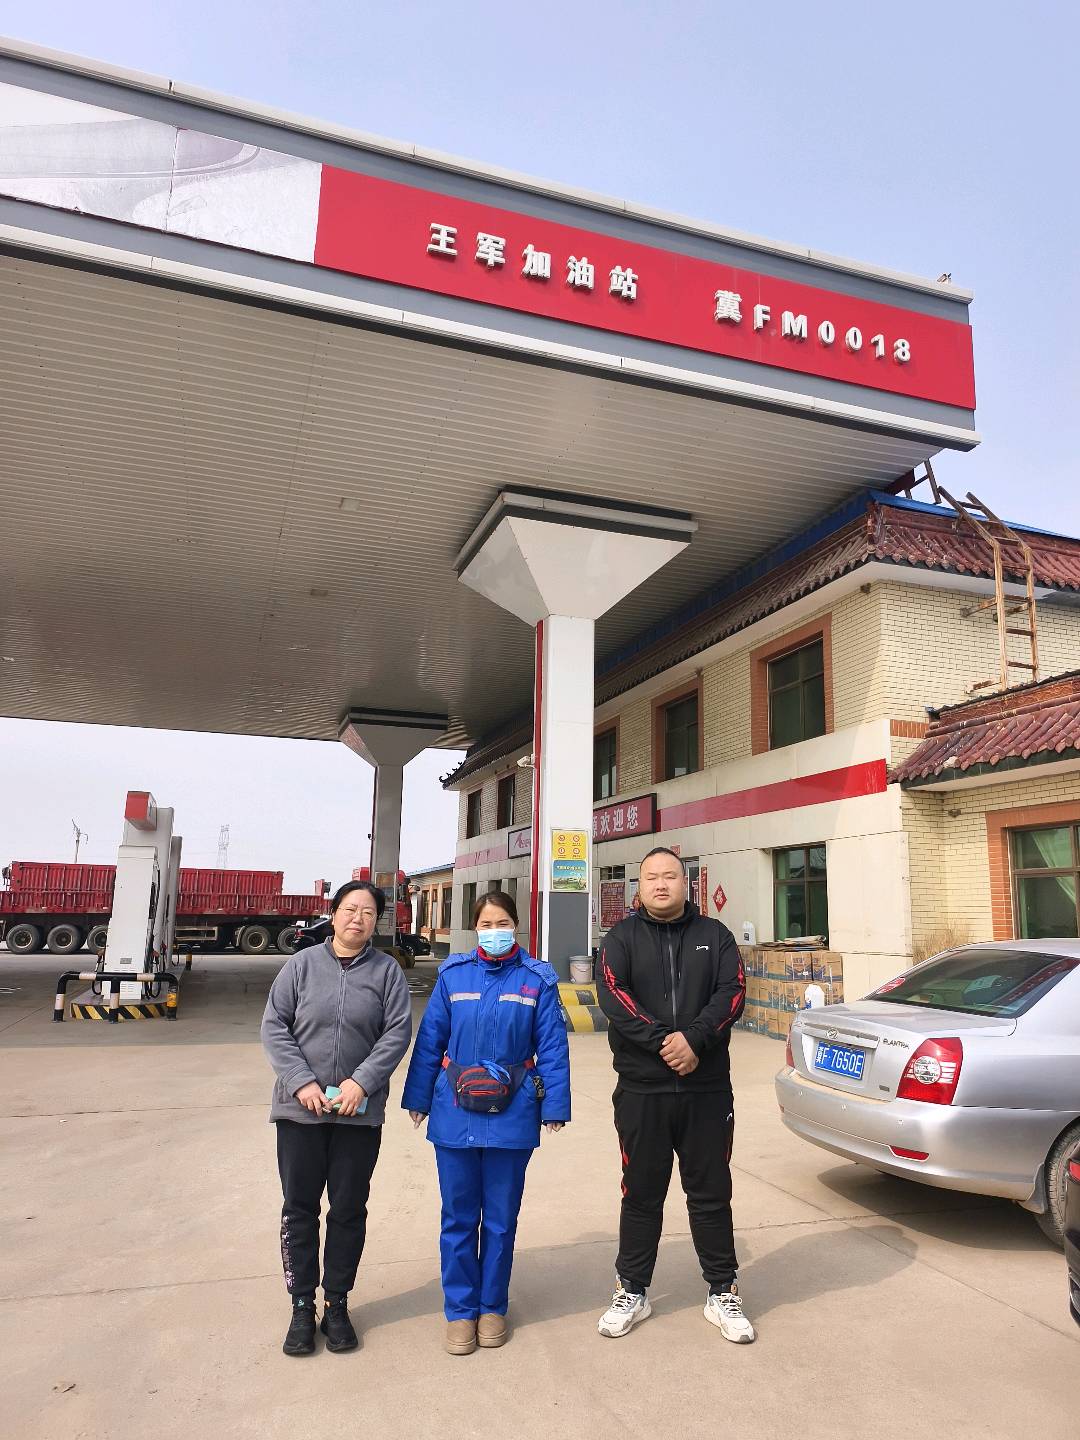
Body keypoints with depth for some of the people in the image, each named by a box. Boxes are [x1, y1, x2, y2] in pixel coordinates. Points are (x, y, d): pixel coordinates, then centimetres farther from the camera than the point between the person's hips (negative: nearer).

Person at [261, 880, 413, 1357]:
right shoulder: (302, 964, -1)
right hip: (300, 1109, 0)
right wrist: (301, 1082, -13)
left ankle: (337, 1304, 27)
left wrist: (362, 1081, -15)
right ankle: (302, 1307, 25)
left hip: (360, 1112, 0)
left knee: (349, 1209, 11)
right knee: (299, 1209, 9)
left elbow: (398, 1032, -4)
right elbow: (274, 1026, -3)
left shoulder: (387, 970, 0)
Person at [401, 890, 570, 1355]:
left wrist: (554, 1106, -5)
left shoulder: (537, 980, -4)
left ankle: (492, 1307, 32)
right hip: (455, 1113, 1)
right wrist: (418, 1099, 4)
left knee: (500, 1218, 14)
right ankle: (461, 1309, 29)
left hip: (511, 1118, 0)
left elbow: (552, 1046, -3)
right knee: (458, 1217, 12)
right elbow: (429, 1040, 2)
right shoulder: (453, 976, -2)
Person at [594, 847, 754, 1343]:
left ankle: (723, 1293, 27)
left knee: (711, 1194, 11)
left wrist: (694, 1039, -21)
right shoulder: (622, 938, 2)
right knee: (642, 1194, 11)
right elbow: (612, 995, -13)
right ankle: (632, 1292, 27)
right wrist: (662, 1042, -22)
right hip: (641, 1092, -1)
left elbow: (732, 992, -7)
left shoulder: (714, 935, 6)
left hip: (707, 1089, 1)